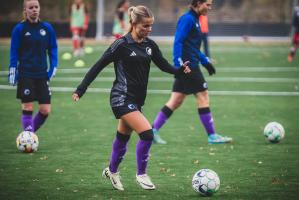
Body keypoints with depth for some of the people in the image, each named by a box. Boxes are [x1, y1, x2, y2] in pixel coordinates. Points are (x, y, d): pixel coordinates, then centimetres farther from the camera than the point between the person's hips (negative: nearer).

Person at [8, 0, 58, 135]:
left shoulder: (47, 28, 3)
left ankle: (29, 134, 22)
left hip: (42, 75, 3)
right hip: (25, 75, -3)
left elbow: (53, 48, 11)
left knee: (45, 110, 1)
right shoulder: (19, 29, -5)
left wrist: (53, 67, 1)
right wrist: (12, 71, -7)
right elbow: (14, 52, -2)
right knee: (27, 108, -5)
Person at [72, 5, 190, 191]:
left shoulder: (150, 45, 5)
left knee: (123, 138, 19)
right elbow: (99, 66, -10)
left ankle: (112, 171, 40)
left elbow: (164, 65, 7)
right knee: (147, 133, -17)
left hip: (137, 99, 7)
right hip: (122, 99, -7)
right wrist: (81, 90, -11)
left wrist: (181, 70, -14)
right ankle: (141, 174, -1)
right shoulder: (122, 45, -14)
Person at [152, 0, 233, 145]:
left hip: (190, 67, 10)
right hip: (188, 66, -10)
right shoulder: (187, 19, -13)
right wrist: (179, 65, -25)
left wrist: (206, 62, 25)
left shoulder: (194, 19, 17)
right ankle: (212, 136, 6)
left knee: (175, 102, 8)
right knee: (203, 98, -1)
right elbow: (178, 42, -20)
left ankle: (154, 130, 7)